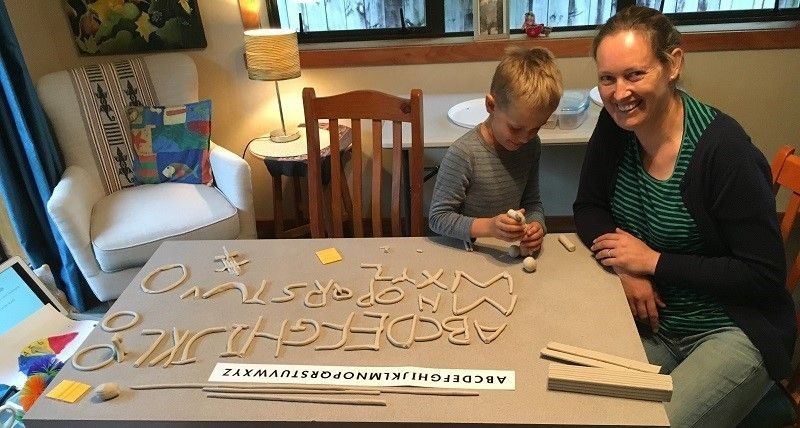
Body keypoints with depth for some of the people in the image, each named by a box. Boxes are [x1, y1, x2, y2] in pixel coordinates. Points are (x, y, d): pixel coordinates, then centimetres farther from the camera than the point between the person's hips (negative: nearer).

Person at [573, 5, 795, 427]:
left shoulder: (723, 148, -23)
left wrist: (654, 262, -20)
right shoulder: (615, 125, -7)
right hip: (652, 319, 5)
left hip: (732, 332, -4)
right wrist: (626, 267, -15)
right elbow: (588, 208, 2)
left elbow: (765, 276, -19)